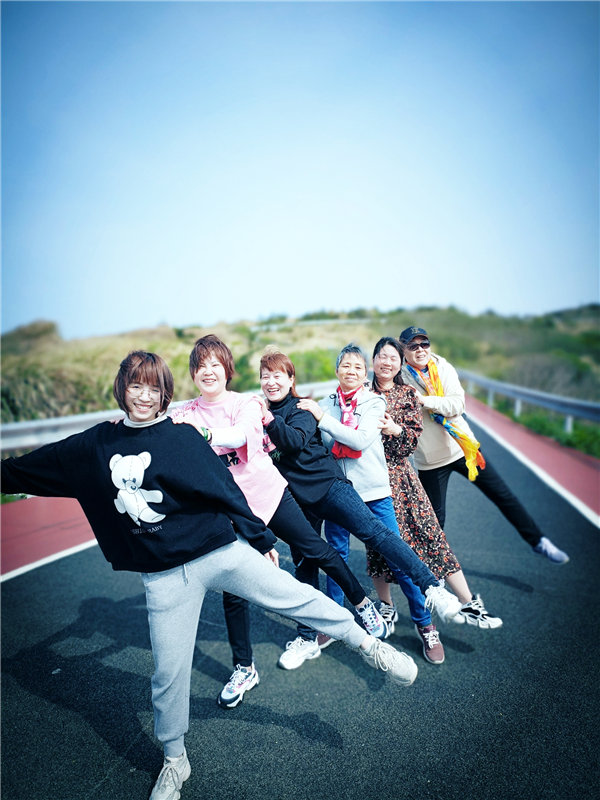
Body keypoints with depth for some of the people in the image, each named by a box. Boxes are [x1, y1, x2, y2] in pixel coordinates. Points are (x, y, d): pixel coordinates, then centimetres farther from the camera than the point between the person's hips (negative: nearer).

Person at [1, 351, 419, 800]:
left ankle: (368, 644, 15)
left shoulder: (182, 436, -4)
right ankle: (175, 762, 36)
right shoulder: (93, 447, 4)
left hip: (221, 552, -2)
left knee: (294, 597, -7)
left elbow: (224, 489, -1)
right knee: (169, 671, 11)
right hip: (163, 576, 2)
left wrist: (260, 539, 4)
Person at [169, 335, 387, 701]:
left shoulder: (246, 403, -5)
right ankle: (244, 669, 24)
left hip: (268, 493, -1)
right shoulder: (184, 415, 1)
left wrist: (200, 432, -39)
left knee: (316, 550, 5)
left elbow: (239, 435, -25)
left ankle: (363, 603, 30)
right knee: (233, 590, 4)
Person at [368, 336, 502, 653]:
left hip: (401, 474, 2)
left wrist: (394, 430, -17)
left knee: (430, 535, -1)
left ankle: (468, 604, 7)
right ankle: (386, 606, 24)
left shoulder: (407, 394, 8)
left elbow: (414, 436, 2)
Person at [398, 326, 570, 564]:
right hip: (430, 460, -2)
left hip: (463, 448, 2)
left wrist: (425, 400, -24)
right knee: (435, 518, 7)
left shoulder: (444, 368, -2)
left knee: (503, 495, 8)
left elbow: (457, 404, -13)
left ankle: (538, 541, 26)